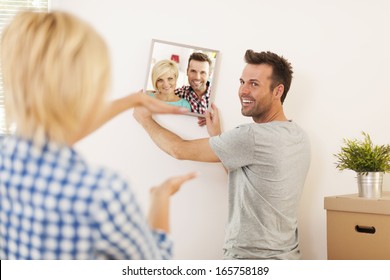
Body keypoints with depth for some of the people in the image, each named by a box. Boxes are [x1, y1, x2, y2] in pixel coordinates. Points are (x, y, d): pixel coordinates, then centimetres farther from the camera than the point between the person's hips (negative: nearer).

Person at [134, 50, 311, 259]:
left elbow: (180, 150, -10)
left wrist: (145, 119, 6)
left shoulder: (254, 136, -21)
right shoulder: (300, 136, 4)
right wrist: (217, 136, 15)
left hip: (248, 257, -8)